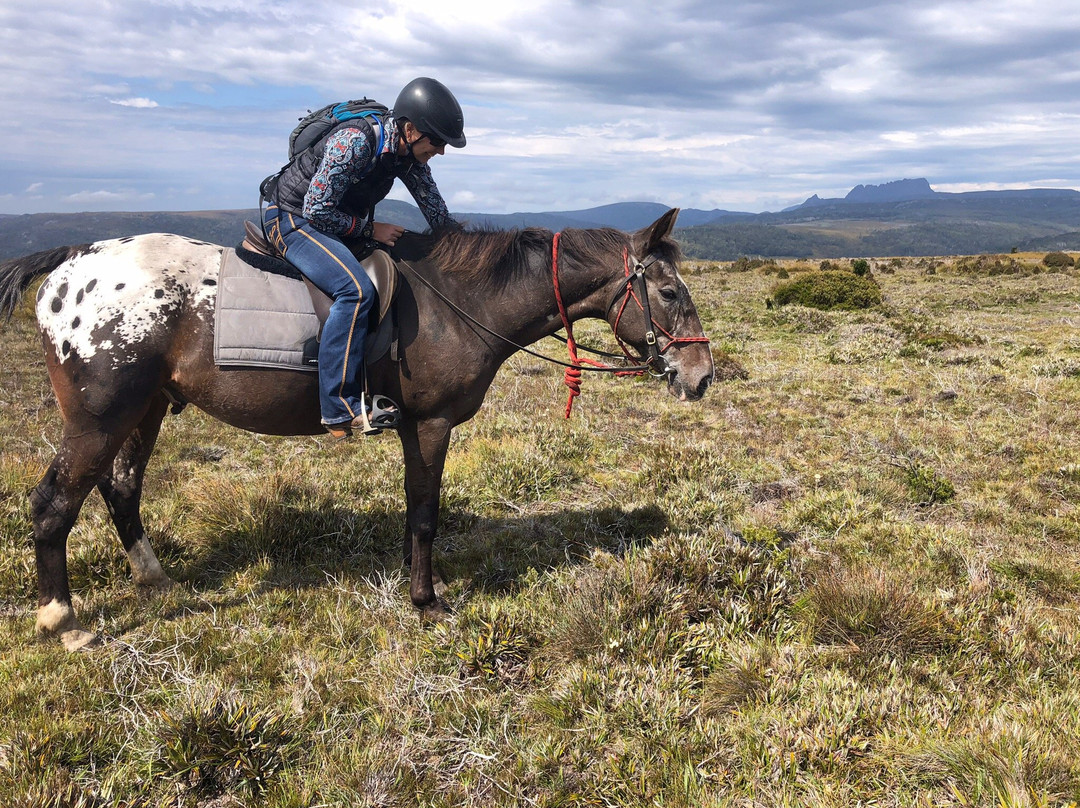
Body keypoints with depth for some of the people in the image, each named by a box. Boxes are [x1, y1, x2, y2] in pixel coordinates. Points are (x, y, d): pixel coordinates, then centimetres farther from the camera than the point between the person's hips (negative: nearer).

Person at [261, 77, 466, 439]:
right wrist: (370, 228, -19)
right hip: (291, 219, -9)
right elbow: (317, 210, -25)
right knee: (356, 289, -30)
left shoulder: (410, 153, -4)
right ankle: (341, 410, -29)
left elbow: (440, 218, 5)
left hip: (338, 221, 9)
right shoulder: (354, 142, -28)